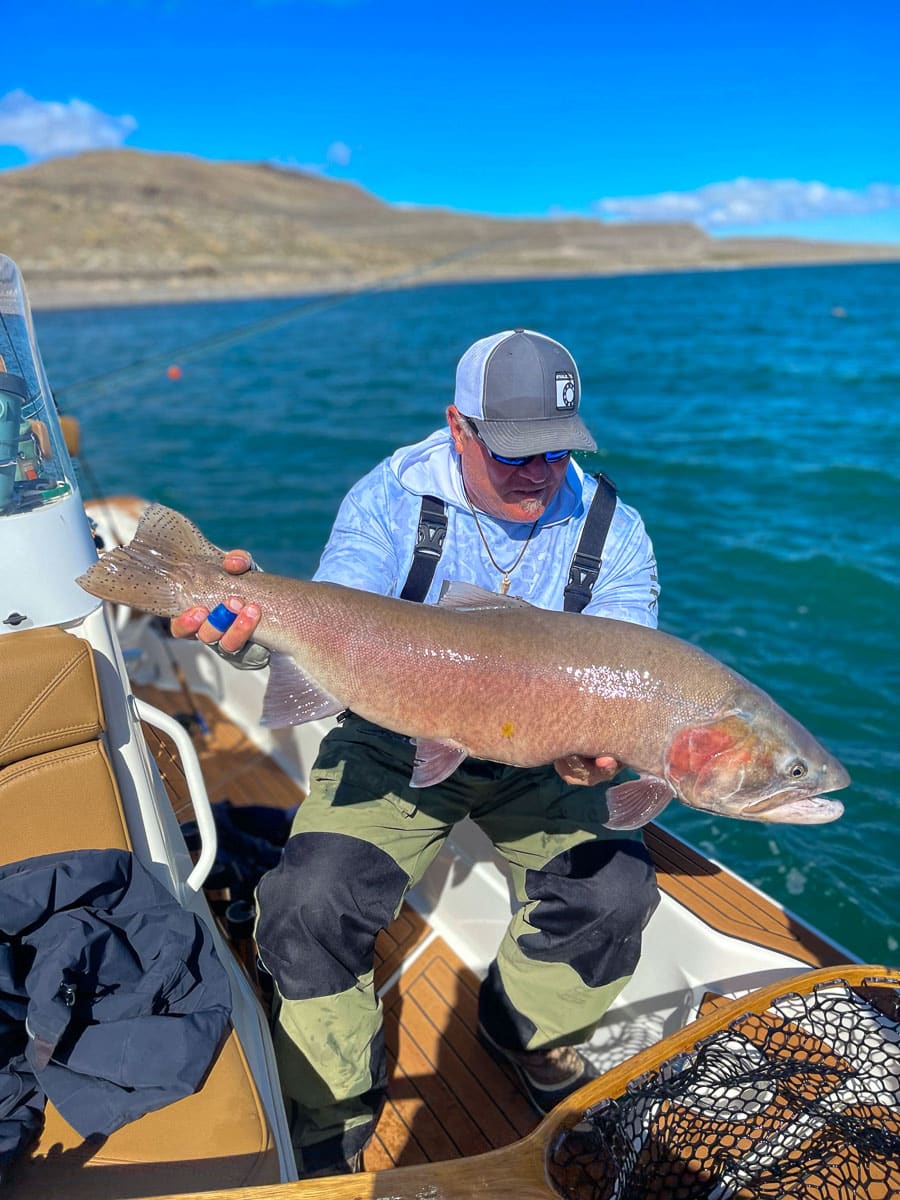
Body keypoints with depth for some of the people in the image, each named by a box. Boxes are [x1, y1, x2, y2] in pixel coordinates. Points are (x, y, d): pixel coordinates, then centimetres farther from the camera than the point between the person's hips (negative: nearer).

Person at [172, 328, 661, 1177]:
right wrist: (254, 619, -45)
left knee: (616, 891, -16)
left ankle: (527, 1029, 20)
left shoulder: (611, 530, -9)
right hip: (397, 745, -1)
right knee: (309, 906, -17)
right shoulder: (392, 498, -12)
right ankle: (332, 1116, 14)